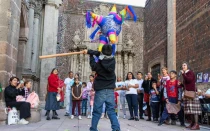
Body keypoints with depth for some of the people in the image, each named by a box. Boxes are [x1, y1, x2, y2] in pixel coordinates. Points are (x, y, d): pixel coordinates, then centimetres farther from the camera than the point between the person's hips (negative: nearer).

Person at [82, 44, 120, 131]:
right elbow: (101, 55, 10)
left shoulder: (100, 64, -15)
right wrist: (89, 51, 14)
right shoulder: (113, 60, -2)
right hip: (110, 90, 4)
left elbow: (93, 67, 8)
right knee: (111, 111, 7)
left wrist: (91, 55, 18)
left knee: (97, 112, 5)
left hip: (100, 91, -3)